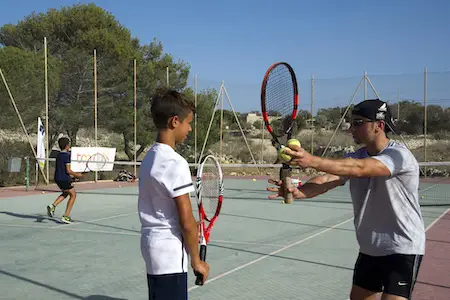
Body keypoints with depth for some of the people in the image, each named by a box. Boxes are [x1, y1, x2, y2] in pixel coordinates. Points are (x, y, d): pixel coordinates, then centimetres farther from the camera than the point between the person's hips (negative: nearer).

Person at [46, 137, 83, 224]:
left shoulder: (58, 155, 12)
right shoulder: (66, 155, -15)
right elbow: (68, 170, -19)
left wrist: (70, 175, 22)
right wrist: (77, 174, -5)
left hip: (57, 178, 9)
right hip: (64, 179, -9)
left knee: (65, 193, 29)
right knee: (73, 195, 6)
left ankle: (53, 206, 8)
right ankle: (66, 216, 3)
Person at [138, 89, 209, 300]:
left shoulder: (150, 158, 8)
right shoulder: (175, 162, -19)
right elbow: (186, 221, -18)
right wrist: (196, 260, -7)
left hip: (153, 246, 9)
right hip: (170, 255, -9)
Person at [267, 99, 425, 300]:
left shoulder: (398, 155, -20)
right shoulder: (356, 157, 1)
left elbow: (359, 169, -39)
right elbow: (327, 180, -16)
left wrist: (312, 161, -51)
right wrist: (299, 192, -38)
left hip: (402, 249, -7)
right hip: (369, 249, 7)